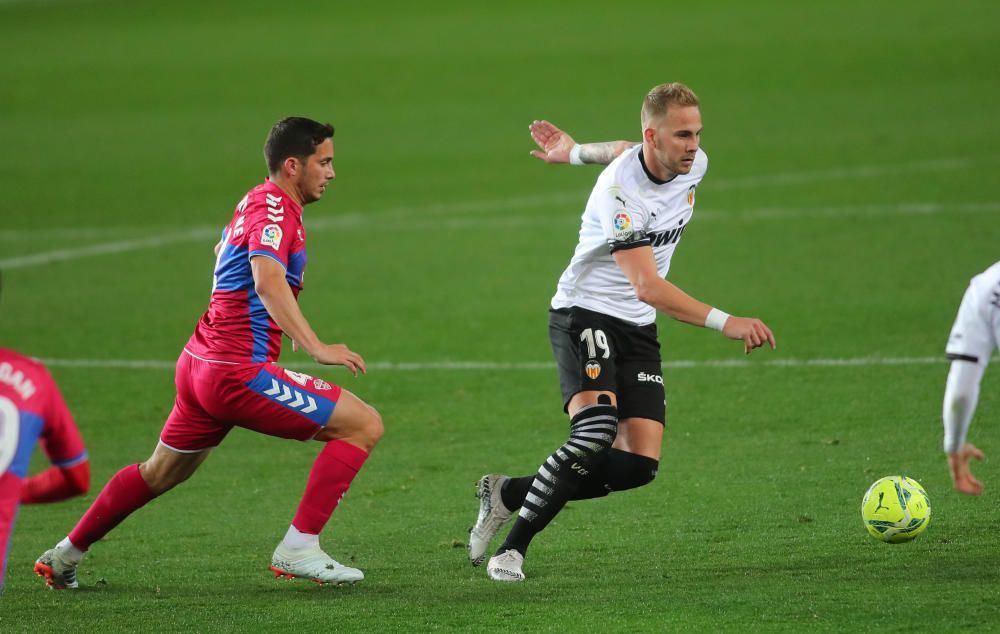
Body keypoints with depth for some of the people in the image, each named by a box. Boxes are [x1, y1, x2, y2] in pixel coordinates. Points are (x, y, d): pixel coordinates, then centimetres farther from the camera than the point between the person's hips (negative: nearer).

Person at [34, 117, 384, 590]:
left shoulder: (255, 202, 16)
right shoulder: (275, 209, -14)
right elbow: (269, 281, -33)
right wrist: (315, 346, -40)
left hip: (199, 361, 10)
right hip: (239, 370, -10)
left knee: (161, 472, 27)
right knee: (364, 424, -9)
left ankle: (64, 556, 35)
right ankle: (298, 549, -10)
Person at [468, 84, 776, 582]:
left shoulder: (695, 165, -3)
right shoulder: (620, 189, -25)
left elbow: (627, 151, 22)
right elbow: (648, 286, -32)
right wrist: (725, 323, -39)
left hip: (638, 328, 7)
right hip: (584, 313, -7)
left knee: (639, 464, -6)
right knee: (596, 431, -31)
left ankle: (509, 494, 11)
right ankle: (512, 547, -17)